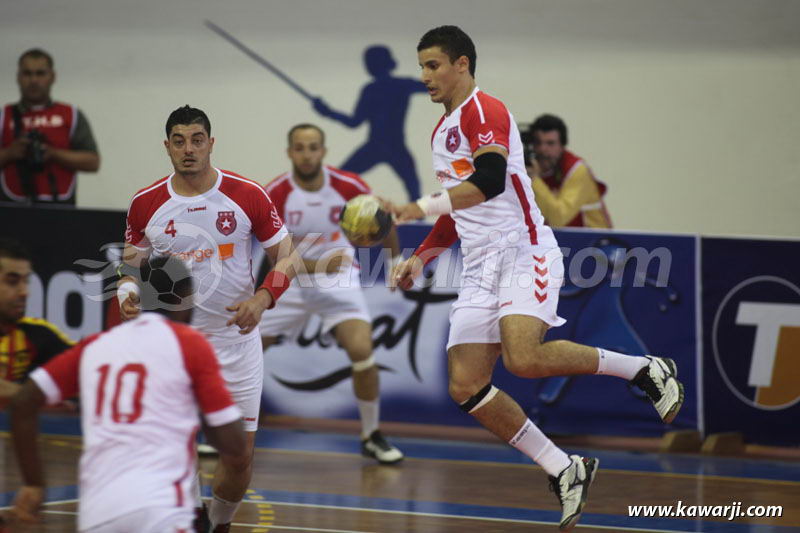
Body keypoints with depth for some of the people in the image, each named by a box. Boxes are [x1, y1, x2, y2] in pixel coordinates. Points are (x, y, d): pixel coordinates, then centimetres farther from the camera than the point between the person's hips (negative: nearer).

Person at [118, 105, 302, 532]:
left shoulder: (248, 196, -6)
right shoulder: (145, 204, -1)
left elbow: (288, 256, 0)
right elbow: (131, 265, 12)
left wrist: (263, 297, -18)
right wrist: (127, 293, -11)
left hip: (236, 340, 0)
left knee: (239, 457, 2)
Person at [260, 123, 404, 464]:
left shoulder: (347, 186, -14)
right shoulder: (275, 194, -18)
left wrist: (396, 261, 8)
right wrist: (318, 266, -36)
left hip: (338, 281, -1)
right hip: (291, 282, 1)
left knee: (362, 351, -20)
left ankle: (372, 437, -2)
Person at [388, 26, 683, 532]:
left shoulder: (485, 111, -7)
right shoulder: (443, 130, 22)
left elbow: (489, 181, -25)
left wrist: (421, 207, -30)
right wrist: (420, 258, 20)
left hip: (523, 252, -9)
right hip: (480, 267, 9)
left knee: (524, 358, -31)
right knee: (466, 387, -3)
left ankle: (645, 368, -12)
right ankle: (566, 470, 5)